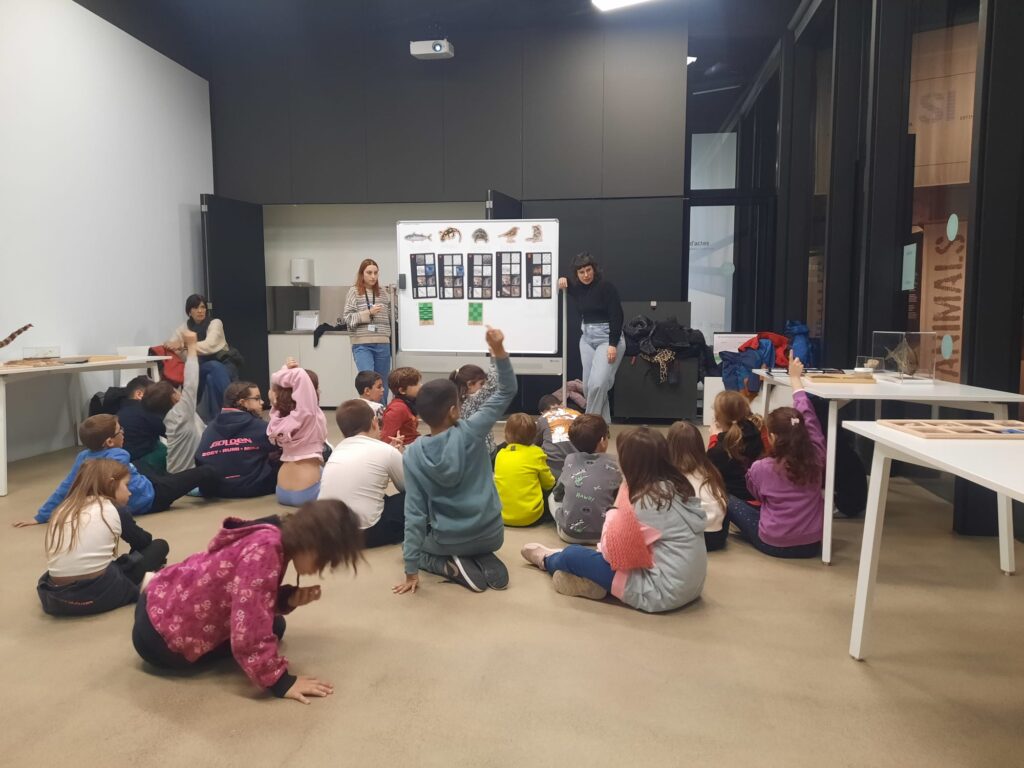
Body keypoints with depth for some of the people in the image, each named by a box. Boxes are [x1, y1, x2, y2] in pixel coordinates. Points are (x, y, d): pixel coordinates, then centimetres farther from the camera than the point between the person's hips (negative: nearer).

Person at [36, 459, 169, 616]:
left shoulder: (63, 510, 15)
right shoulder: (114, 509, 3)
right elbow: (143, 541, 19)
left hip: (55, 600, 4)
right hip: (100, 594, -4)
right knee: (159, 545, 15)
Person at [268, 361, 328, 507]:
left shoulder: (279, 416, 1)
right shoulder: (309, 414, -18)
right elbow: (300, 375, -28)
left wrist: (285, 369, 1)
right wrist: (287, 372, -10)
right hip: (307, 493, -6)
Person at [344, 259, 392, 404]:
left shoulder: (384, 294, 12)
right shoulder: (354, 292, 3)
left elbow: (391, 318, 19)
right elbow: (348, 318, -3)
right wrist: (368, 313, -12)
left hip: (383, 344, 3)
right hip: (362, 344, -3)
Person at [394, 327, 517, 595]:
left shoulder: (413, 454, -15)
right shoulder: (470, 433, -17)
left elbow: (414, 512, -14)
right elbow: (507, 392, -8)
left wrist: (411, 571, -8)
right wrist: (498, 349, -17)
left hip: (447, 541, -1)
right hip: (491, 535, 1)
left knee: (409, 546, 31)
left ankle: (453, 567, 2)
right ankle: (485, 561, 4)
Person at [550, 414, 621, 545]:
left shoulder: (570, 460, 0)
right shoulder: (612, 465, -4)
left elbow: (557, 494, 9)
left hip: (569, 532, 1)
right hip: (602, 533, -1)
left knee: (552, 497, 27)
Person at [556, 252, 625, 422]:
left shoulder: (606, 287, -13)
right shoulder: (578, 288, 5)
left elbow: (617, 316, -16)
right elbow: (567, 284, 29)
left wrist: (613, 344, -22)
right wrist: (563, 282, 4)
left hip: (607, 338, -7)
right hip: (587, 338, 7)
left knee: (597, 384, -17)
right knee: (588, 385, 5)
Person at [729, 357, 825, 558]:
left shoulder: (760, 468, -16)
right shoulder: (816, 459, -10)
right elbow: (808, 415, 3)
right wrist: (795, 378, 15)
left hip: (773, 545, -4)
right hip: (812, 544, 5)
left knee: (730, 502, 12)